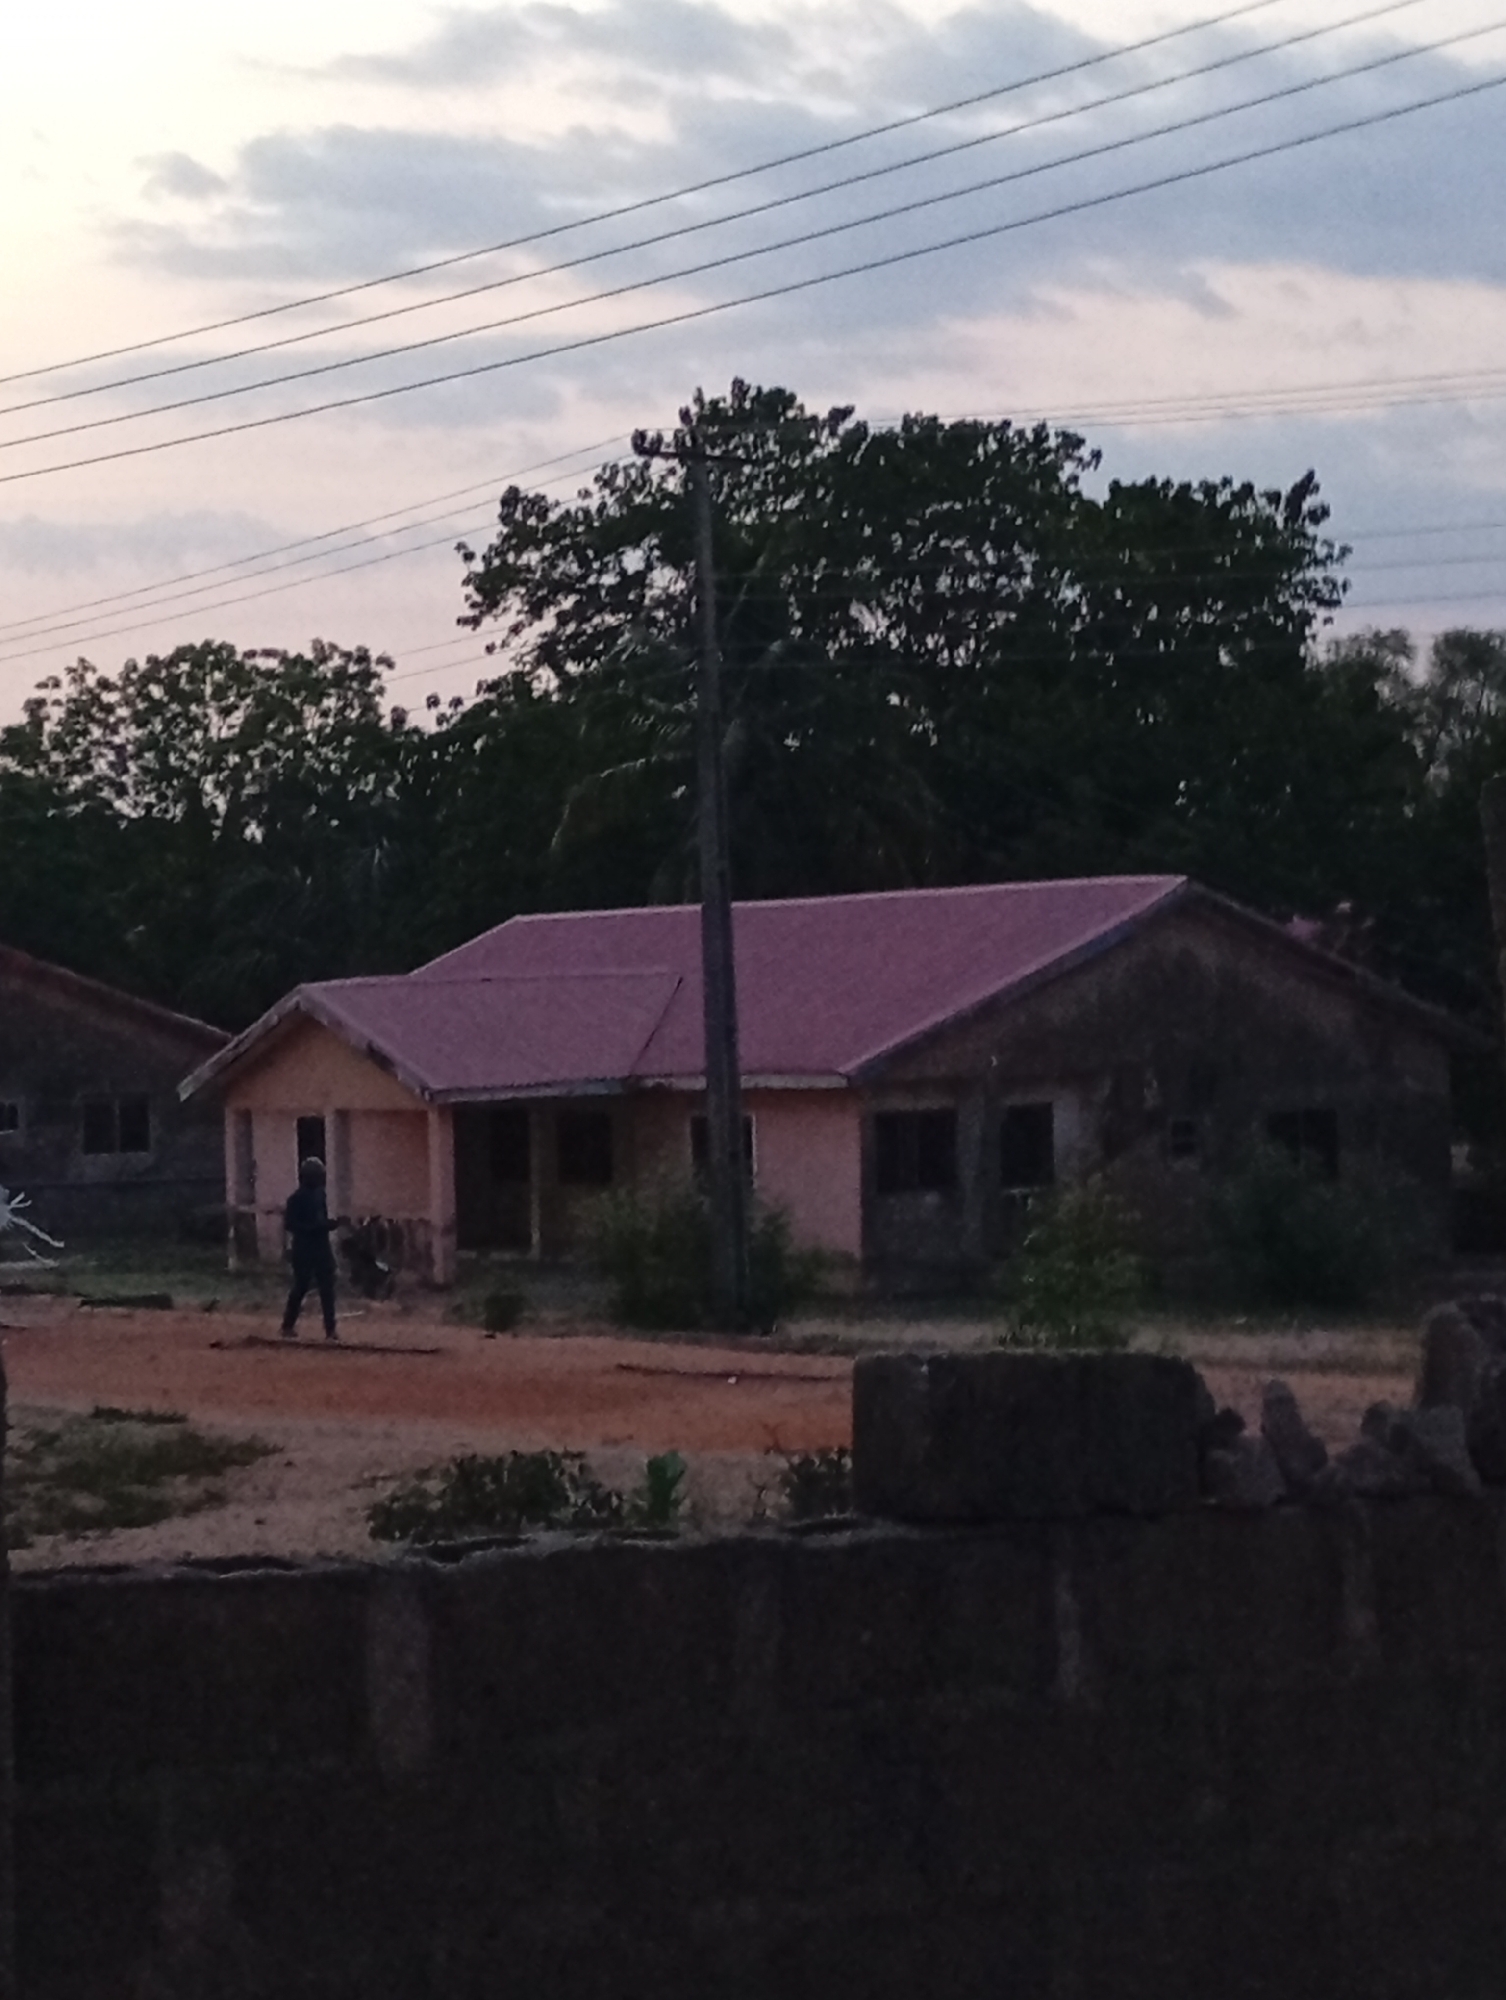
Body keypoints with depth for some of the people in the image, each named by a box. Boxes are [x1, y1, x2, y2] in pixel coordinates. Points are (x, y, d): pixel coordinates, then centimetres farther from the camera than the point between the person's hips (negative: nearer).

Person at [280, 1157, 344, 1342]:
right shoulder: (297, 1198, -12)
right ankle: (288, 1326, 13)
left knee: (327, 1288, 2)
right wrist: (313, 1227, -25)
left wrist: (330, 1224, 4)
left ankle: (330, 1328, 3)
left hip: (321, 1247, 7)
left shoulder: (319, 1194, 10)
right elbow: (289, 1224, -18)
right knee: (300, 1287, -1)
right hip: (304, 1249, -7)